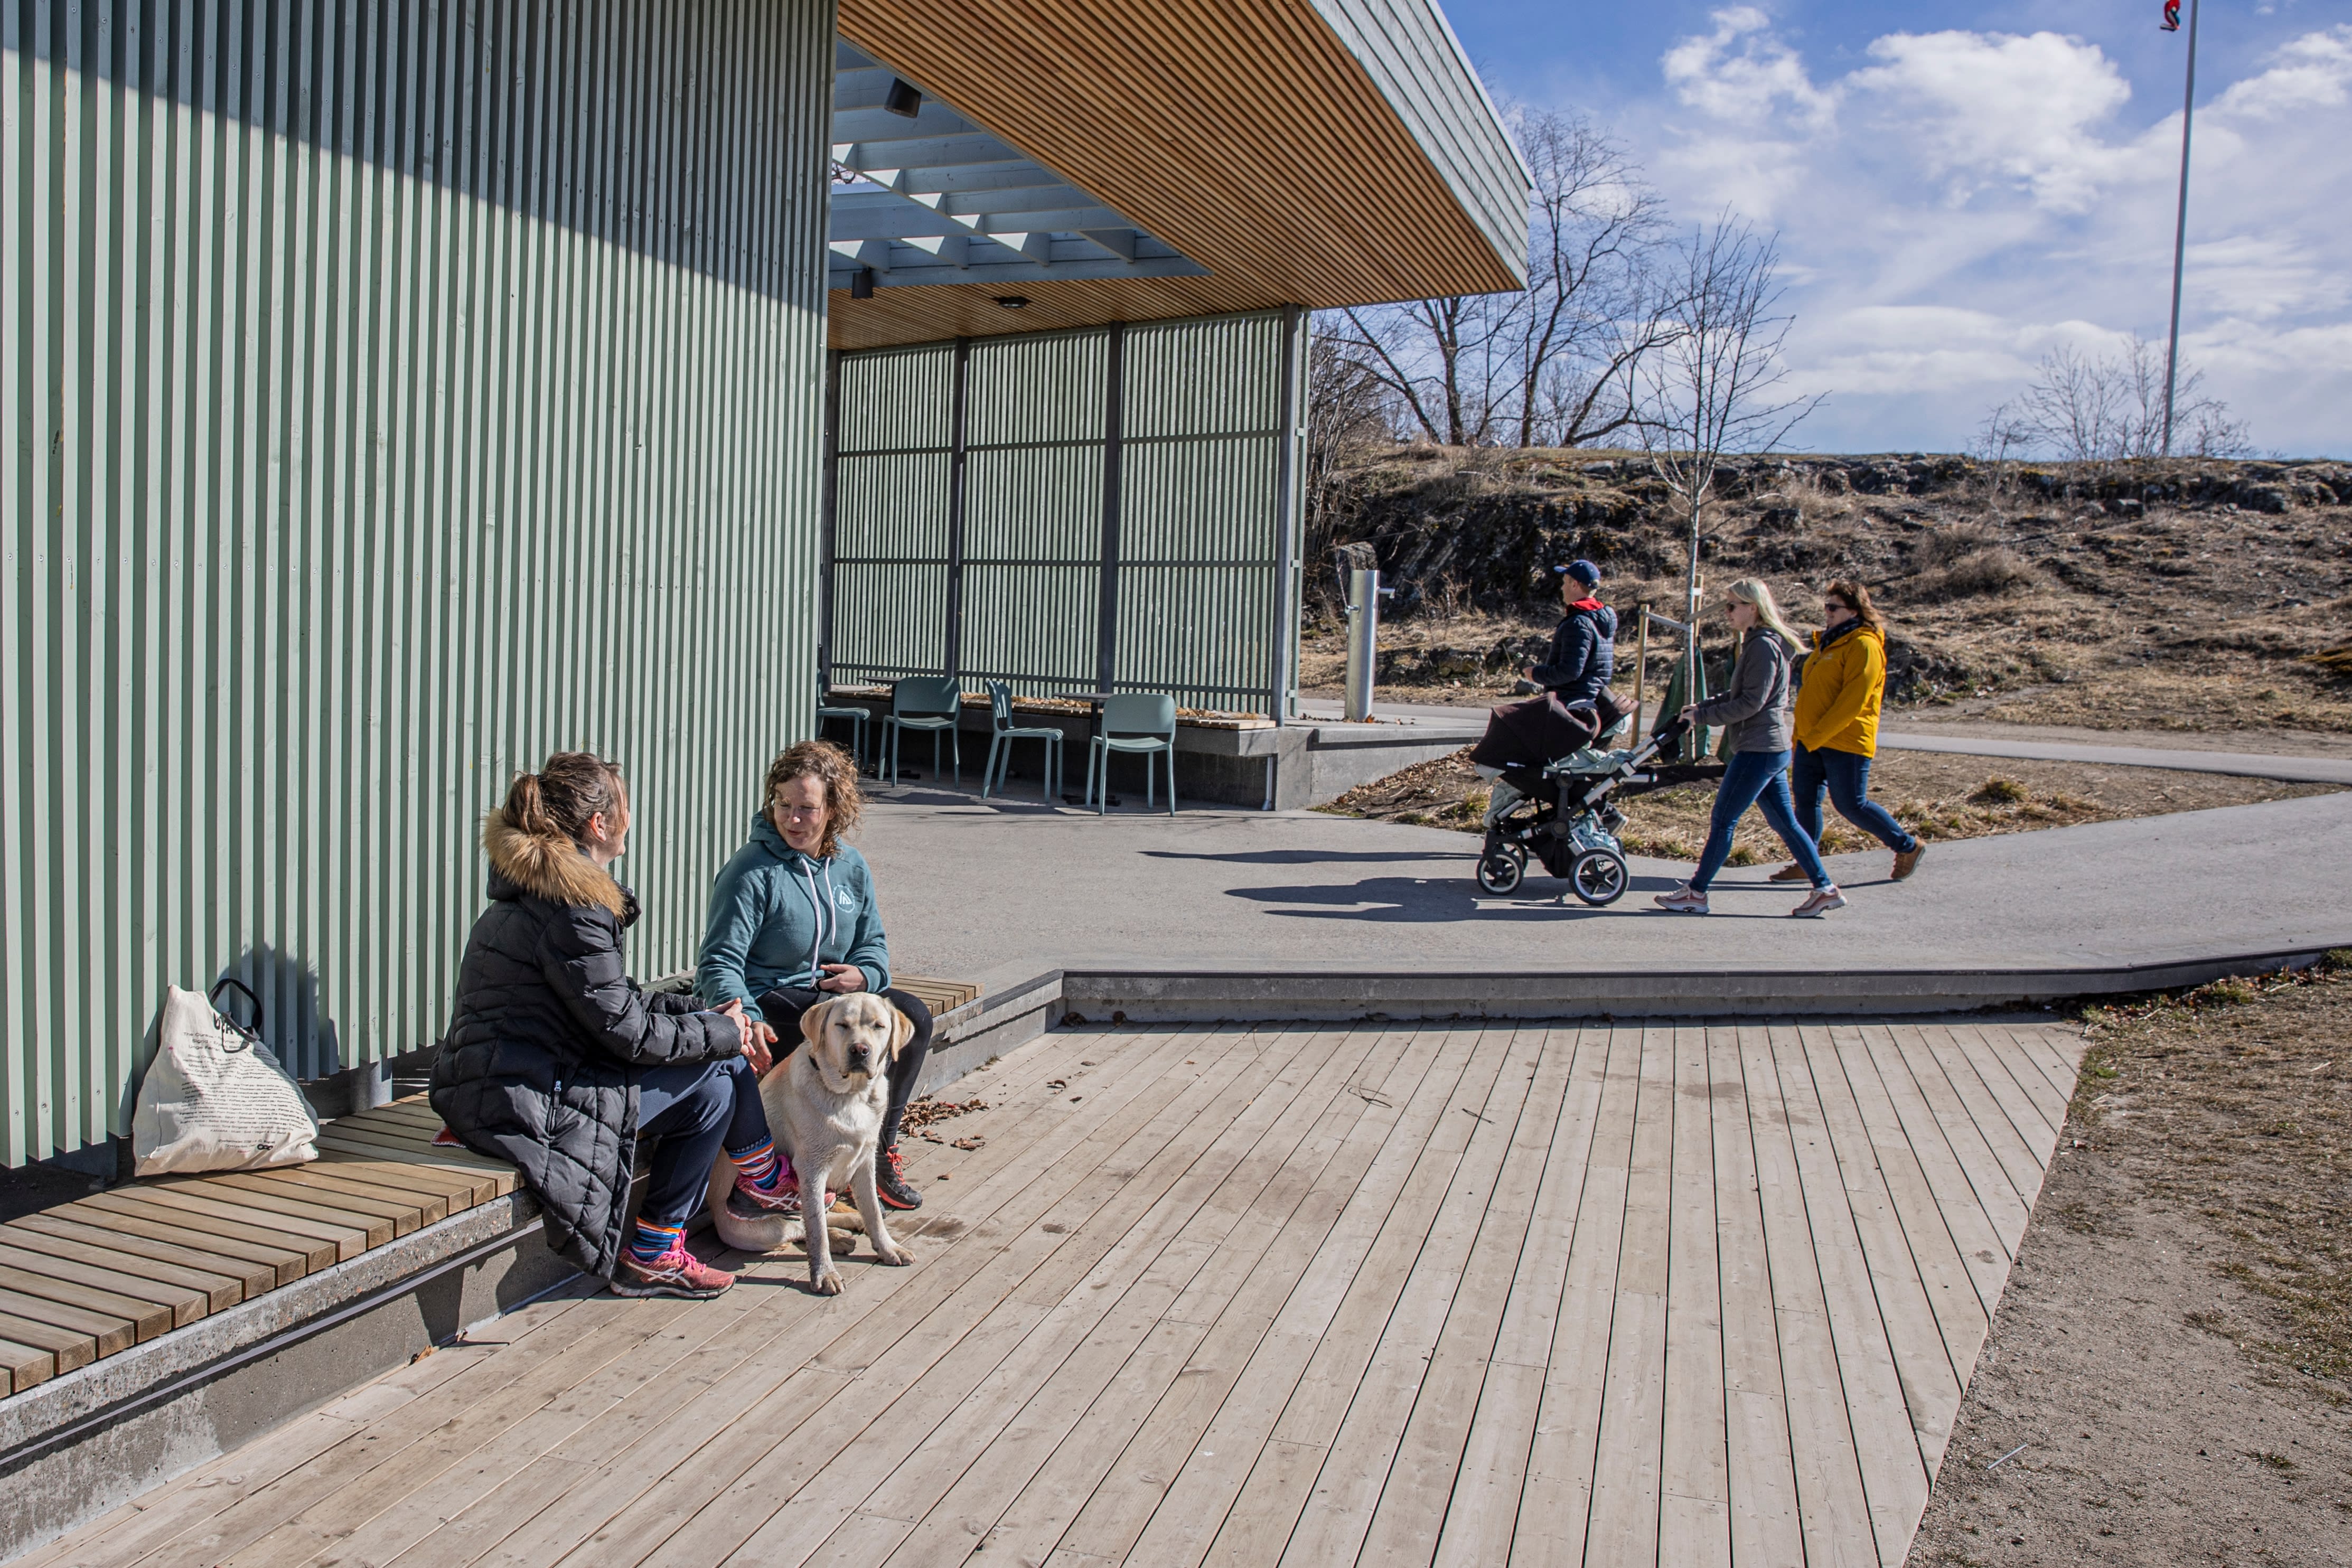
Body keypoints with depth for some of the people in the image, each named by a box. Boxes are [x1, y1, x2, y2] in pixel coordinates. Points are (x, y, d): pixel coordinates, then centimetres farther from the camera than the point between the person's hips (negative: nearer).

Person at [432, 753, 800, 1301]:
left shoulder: (536, 887, 12)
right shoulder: (573, 909, -21)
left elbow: (617, 1000, 16)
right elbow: (627, 1030, -17)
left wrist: (707, 1013, 7)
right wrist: (722, 1031, -3)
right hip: (523, 1105, -10)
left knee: (719, 1050, 7)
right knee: (714, 1077, -6)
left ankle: (763, 1185, 20)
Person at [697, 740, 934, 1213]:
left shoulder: (850, 866, 7)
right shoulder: (751, 871, -13)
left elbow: (873, 942, 16)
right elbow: (719, 963, -18)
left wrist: (864, 973, -9)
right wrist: (745, 1017, -37)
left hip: (831, 992, 7)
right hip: (767, 1000, -6)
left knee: (913, 1015, -16)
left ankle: (880, 1146, -3)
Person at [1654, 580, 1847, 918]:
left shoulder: (1764, 646, -15)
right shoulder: (1759, 643, 16)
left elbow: (1750, 703, -19)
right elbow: (1741, 695, 20)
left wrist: (1703, 717, -13)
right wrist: (1704, 706, 9)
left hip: (1759, 749, -10)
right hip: (1772, 749, 10)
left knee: (1723, 820, -3)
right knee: (1785, 823, 12)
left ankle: (1695, 893, 4)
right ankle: (1826, 889, 14)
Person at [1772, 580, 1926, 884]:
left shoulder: (1864, 645, -13)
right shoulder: (1829, 641, 16)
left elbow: (1853, 701, -20)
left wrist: (1816, 736, -21)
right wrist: (1804, 735, 14)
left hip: (1846, 742, -9)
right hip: (1811, 740, 9)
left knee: (1851, 804, -3)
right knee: (1805, 798, 6)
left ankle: (1908, 846, 14)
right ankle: (1806, 863, 14)